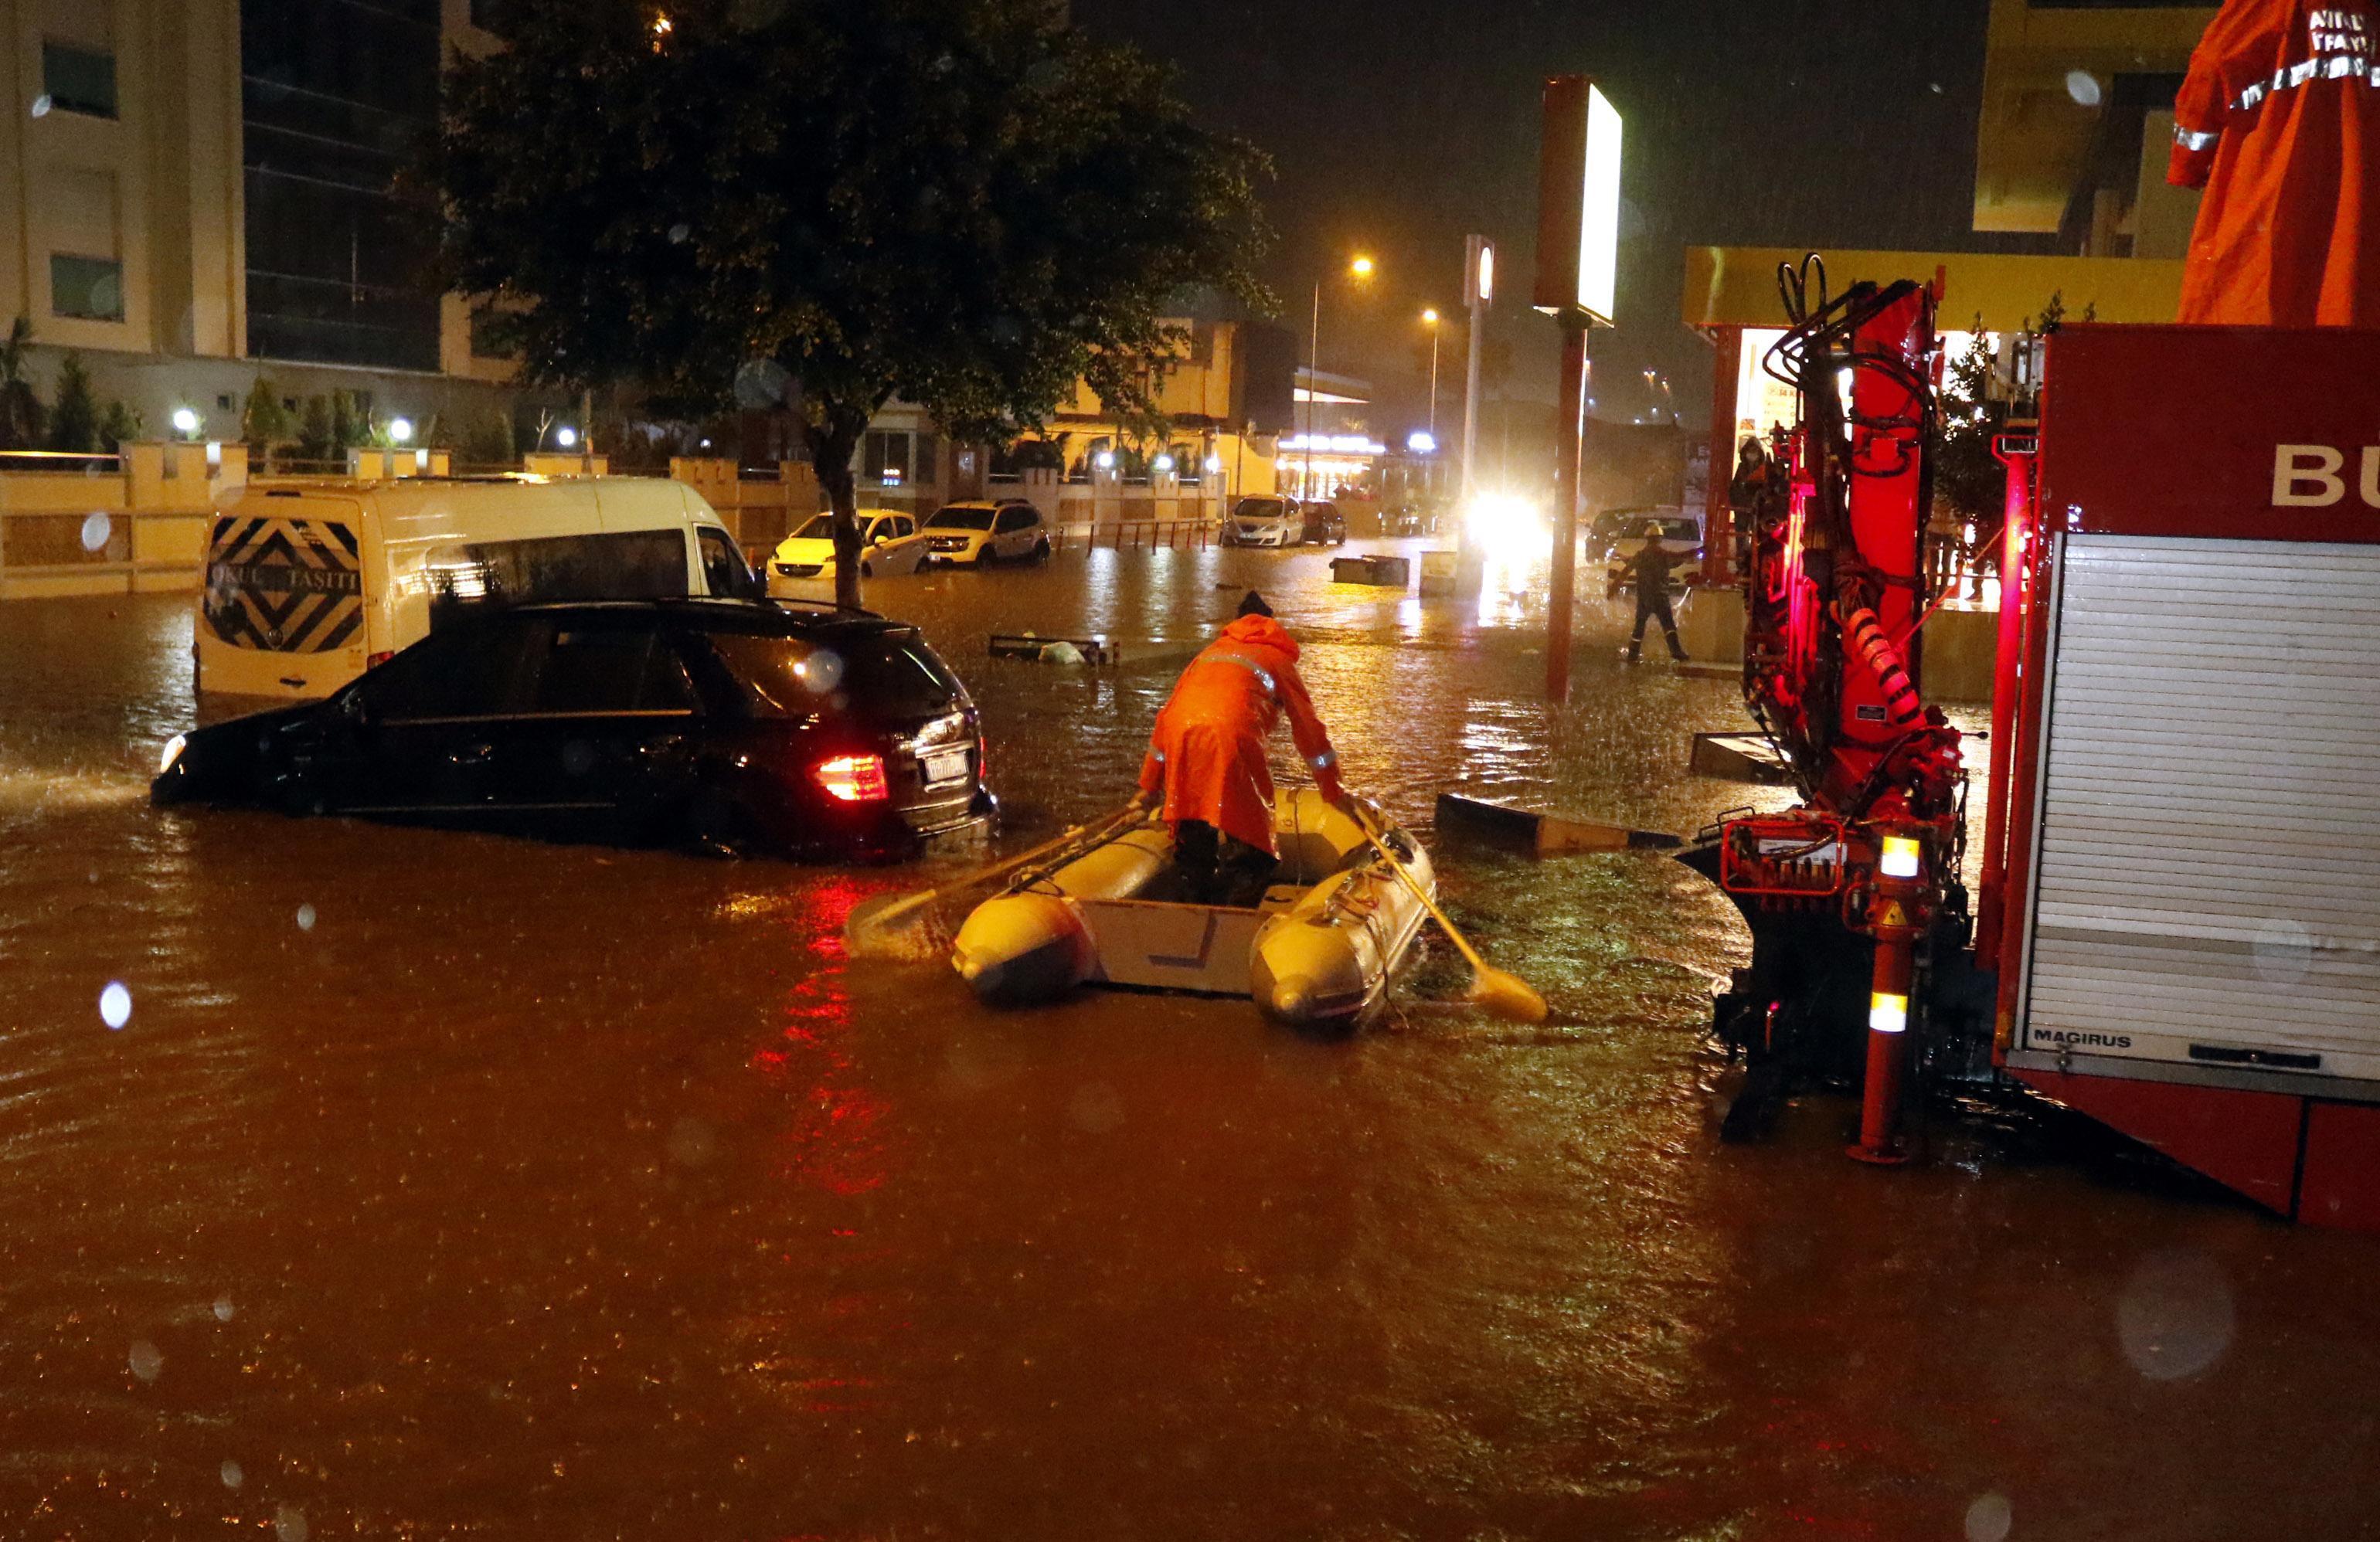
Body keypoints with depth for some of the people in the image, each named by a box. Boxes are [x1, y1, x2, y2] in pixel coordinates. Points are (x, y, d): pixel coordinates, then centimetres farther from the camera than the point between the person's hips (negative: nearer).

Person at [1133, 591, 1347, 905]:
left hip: (1181, 738, 5)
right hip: (1233, 739, -5)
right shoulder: (1278, 658, 24)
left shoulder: (1209, 652, 35)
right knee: (1247, 850, 0)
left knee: (1193, 847, 15)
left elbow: (1167, 717, 33)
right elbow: (1309, 730, 25)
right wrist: (1335, 793, 34)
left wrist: (1150, 786, 38)